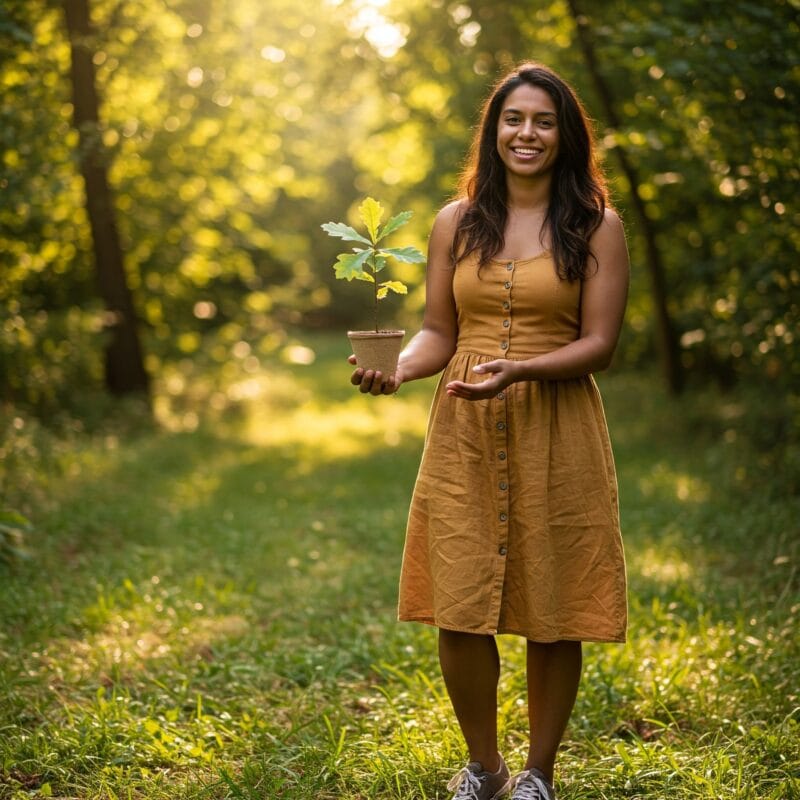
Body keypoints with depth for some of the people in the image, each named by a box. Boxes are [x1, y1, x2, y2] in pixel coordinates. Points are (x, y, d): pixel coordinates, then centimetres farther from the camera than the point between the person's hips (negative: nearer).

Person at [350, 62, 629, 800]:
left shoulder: (596, 227, 1)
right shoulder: (457, 224, 9)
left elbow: (600, 343, -5)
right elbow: (438, 332, 10)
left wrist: (520, 369, -21)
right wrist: (397, 371, -11)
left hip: (555, 435, -2)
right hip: (465, 435, 2)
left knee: (553, 613, 3)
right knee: (459, 609, 1)